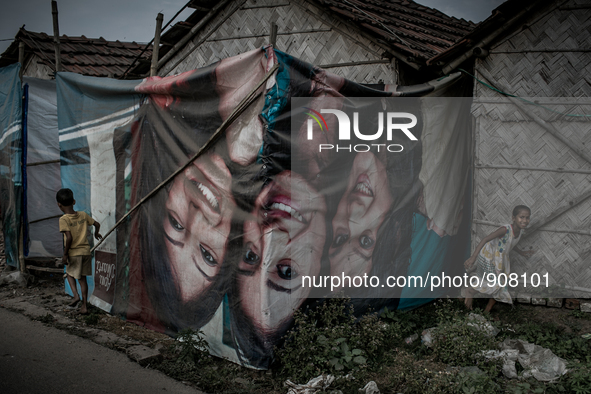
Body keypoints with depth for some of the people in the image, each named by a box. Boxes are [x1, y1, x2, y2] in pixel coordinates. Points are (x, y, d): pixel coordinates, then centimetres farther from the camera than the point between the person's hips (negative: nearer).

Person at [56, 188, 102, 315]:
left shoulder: (63, 219, -13)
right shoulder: (83, 215, 2)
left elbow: (69, 238, -22)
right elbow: (97, 224, 12)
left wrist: (65, 254, -12)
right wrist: (96, 234, 33)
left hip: (74, 253, -4)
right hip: (86, 251, 4)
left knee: (69, 274, 22)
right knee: (82, 278, 13)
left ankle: (76, 295, 3)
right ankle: (84, 306, 13)